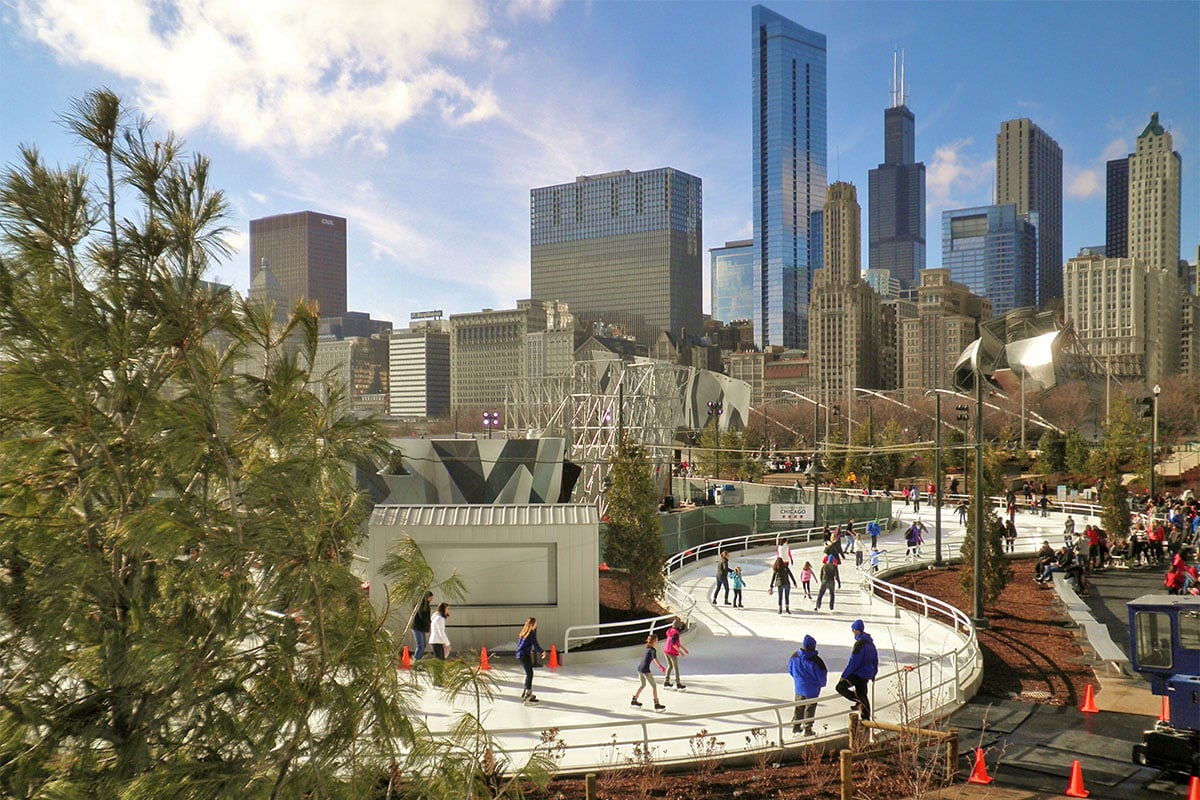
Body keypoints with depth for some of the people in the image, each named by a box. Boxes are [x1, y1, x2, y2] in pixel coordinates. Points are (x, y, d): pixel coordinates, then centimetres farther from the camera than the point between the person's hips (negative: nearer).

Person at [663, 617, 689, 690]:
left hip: (666, 651, 8)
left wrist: (683, 648, 22)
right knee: (676, 668, 3)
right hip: (672, 652, -8)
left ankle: (666, 682, 22)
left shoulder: (671, 631, 10)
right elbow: (673, 643, -25)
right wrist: (679, 651, -20)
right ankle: (678, 684, 10)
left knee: (670, 666, 20)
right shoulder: (675, 633, -19)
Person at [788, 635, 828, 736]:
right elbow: (822, 675, -16)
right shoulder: (815, 660, -27)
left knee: (799, 707, 22)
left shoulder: (795, 656, -11)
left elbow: (790, 670, 4)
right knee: (810, 709, 11)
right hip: (811, 689, -5)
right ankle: (807, 729, 19)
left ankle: (795, 726, 31)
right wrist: (822, 683, 7)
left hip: (798, 687, 5)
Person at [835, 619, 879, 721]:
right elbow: (875, 660, 20)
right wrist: (873, 673, 31)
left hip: (858, 673, -9)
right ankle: (866, 718, 22)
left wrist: (844, 675, -16)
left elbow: (853, 662, -21)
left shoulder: (859, 644, -20)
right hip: (867, 673, 9)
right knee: (863, 694, 18)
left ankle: (859, 702, -15)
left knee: (840, 687, -11)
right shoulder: (870, 643, 10)